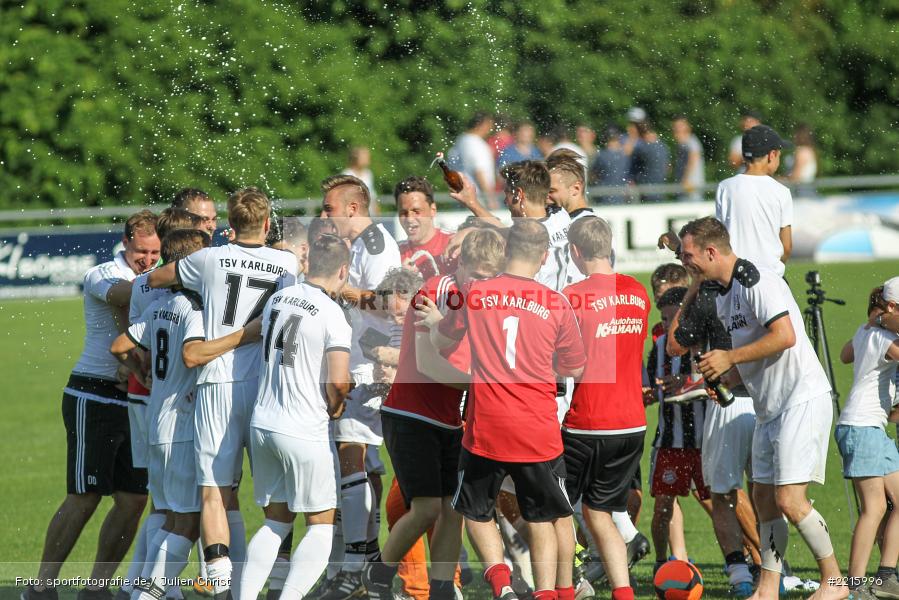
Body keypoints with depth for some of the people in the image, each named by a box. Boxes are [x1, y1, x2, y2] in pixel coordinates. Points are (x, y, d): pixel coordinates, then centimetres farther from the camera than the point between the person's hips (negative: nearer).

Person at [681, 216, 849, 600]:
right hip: (769, 408, 10)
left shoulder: (757, 282, -15)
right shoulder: (723, 297, 16)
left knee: (789, 498, -14)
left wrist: (729, 358, -18)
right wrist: (717, 378, 8)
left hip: (802, 399, -10)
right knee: (763, 496, 8)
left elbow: (784, 336, -25)